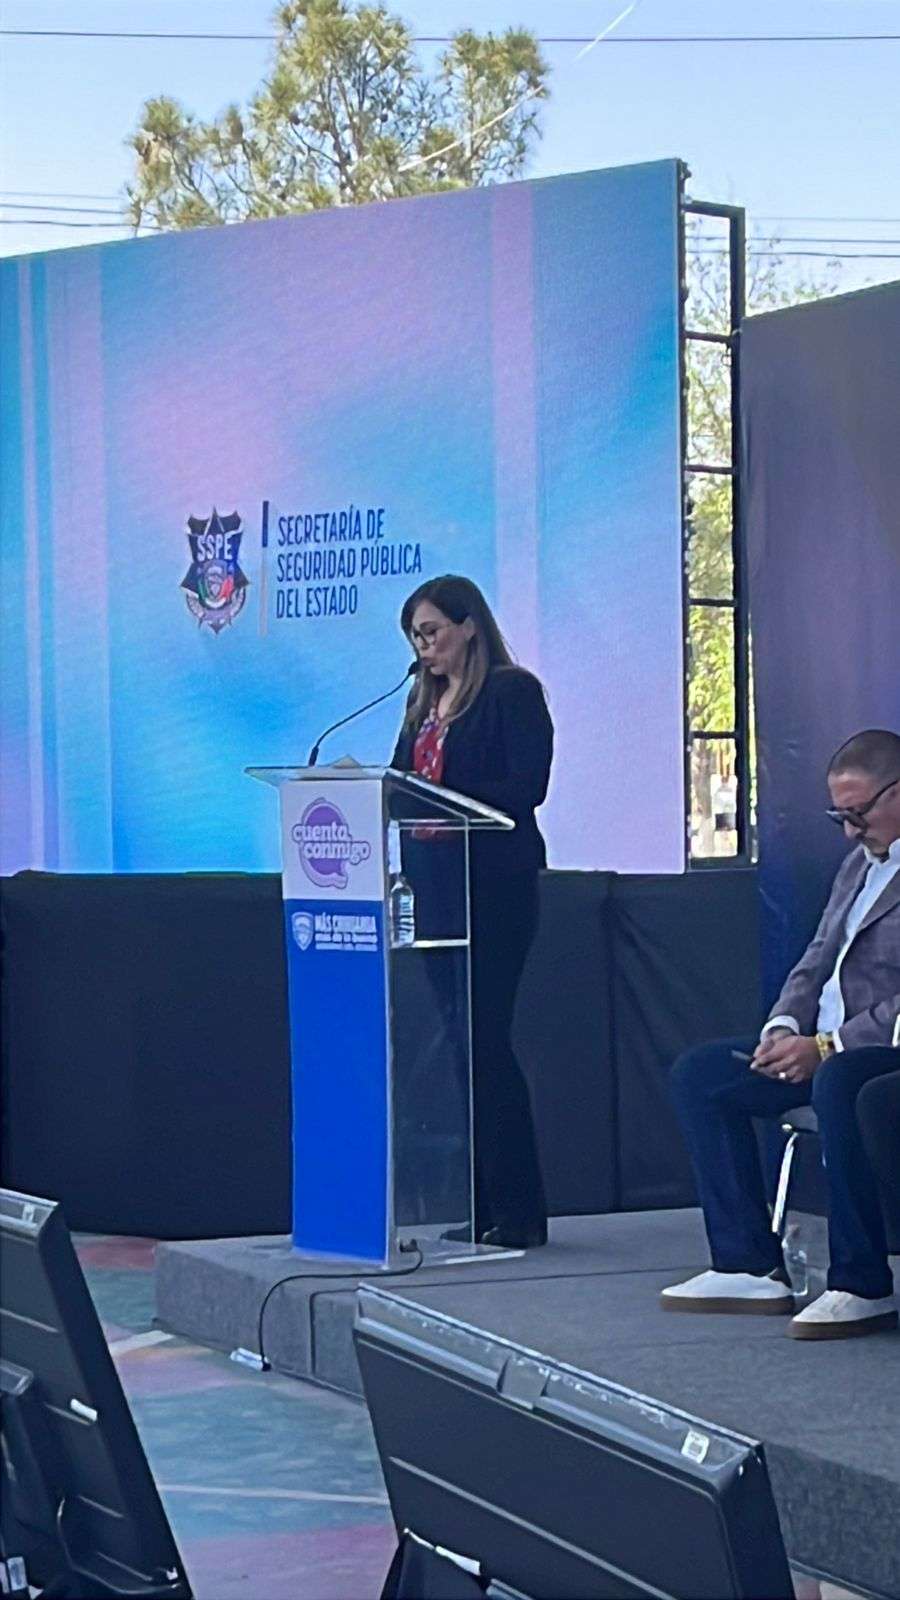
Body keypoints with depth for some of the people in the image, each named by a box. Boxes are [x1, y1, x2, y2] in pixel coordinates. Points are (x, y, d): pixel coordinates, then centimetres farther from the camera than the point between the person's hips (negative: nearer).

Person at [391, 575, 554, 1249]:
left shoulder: (513, 692, -4)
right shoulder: (425, 700, 19)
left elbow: (527, 786, -13)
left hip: (494, 885, -8)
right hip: (433, 882, 8)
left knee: (485, 1039, -9)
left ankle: (516, 1210, -4)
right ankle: (468, 1206, 11)